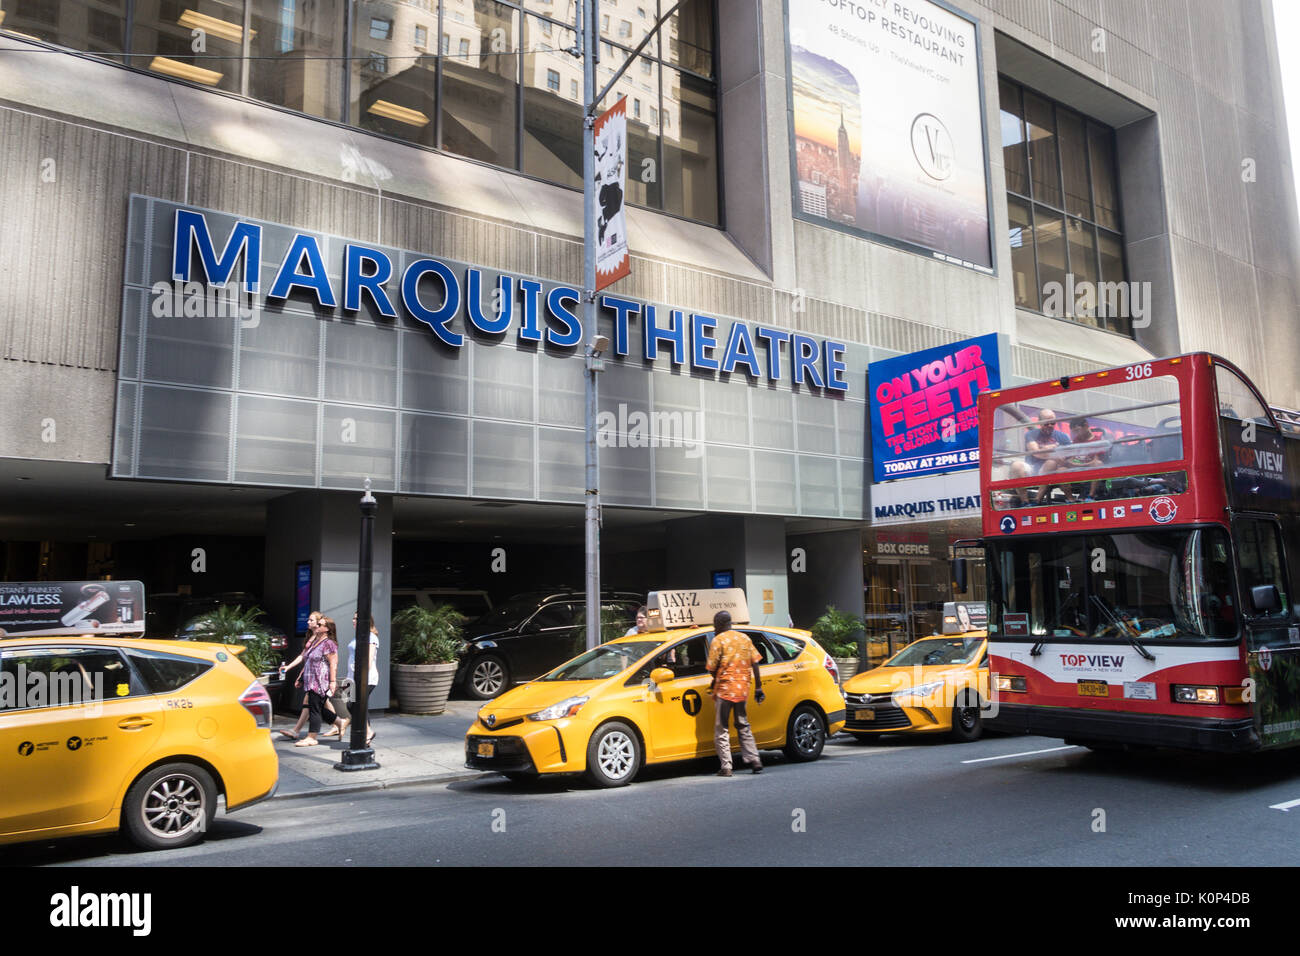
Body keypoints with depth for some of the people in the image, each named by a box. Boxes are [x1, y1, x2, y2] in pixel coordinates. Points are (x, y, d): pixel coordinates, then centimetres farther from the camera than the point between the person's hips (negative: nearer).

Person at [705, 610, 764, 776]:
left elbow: (712, 669, -8)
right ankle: (754, 761, 12)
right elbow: (755, 664, 5)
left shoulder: (718, 640, -6)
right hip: (743, 690, 5)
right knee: (743, 727, 18)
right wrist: (758, 687, 8)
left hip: (725, 689, -5)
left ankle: (726, 767, -4)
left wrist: (713, 685, 11)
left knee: (721, 730, 2)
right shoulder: (744, 638, 9)